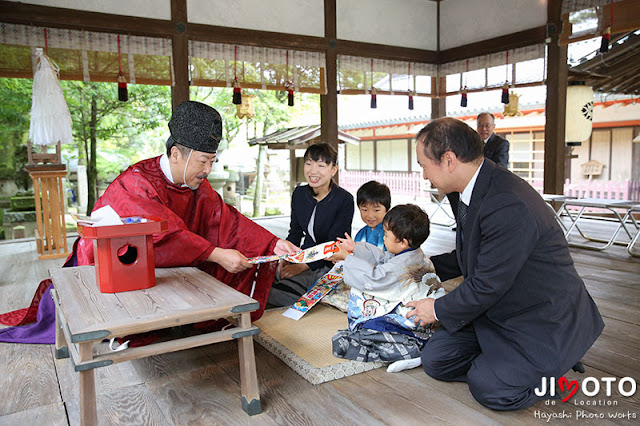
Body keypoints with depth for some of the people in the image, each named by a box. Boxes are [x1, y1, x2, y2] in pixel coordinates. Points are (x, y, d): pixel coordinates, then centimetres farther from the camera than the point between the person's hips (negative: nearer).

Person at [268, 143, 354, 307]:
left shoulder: (345, 200, -13)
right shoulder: (299, 194, 5)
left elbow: (335, 243, -15)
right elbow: (295, 232, 13)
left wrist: (302, 266, -19)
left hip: (328, 265, -6)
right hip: (305, 256, 6)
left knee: (273, 296, -24)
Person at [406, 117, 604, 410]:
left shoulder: (509, 205, -32)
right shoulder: (476, 191, 0)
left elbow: (487, 285, -26)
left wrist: (438, 310, -10)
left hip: (542, 321, -8)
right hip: (497, 309, 9)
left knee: (489, 389, -17)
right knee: (435, 360, 0)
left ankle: (555, 372, 8)